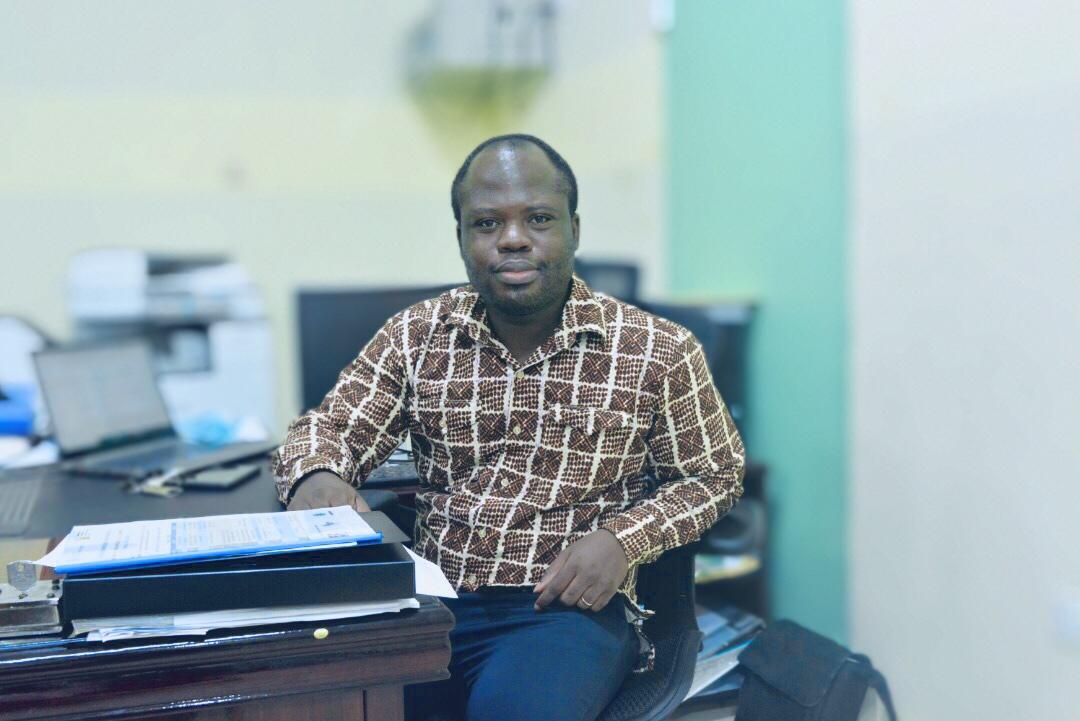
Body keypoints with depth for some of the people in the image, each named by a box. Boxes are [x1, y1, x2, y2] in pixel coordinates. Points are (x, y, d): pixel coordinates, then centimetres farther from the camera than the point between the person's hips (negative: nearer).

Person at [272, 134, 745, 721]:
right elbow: (327, 430, 9)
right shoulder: (415, 337, 6)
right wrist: (315, 476, -17)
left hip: (570, 607, -2)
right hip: (429, 599, 3)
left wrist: (622, 539, -10)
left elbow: (714, 476, 8)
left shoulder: (658, 352, -1)